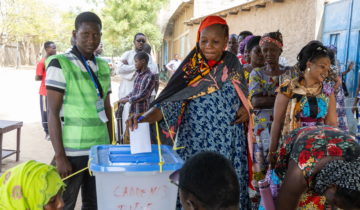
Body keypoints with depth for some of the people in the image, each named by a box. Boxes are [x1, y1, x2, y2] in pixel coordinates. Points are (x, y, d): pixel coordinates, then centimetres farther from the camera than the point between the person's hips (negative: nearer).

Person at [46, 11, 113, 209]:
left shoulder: (103, 66, 8)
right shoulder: (60, 64, -8)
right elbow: (53, 113, -10)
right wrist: (60, 156, -13)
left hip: (100, 149, 5)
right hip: (72, 151, -5)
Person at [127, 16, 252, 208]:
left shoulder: (233, 65, 3)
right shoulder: (189, 69, -5)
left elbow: (244, 98, 16)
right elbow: (169, 103, -14)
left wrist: (246, 110, -5)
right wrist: (144, 118, -30)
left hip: (229, 145, 2)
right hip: (194, 142, -2)